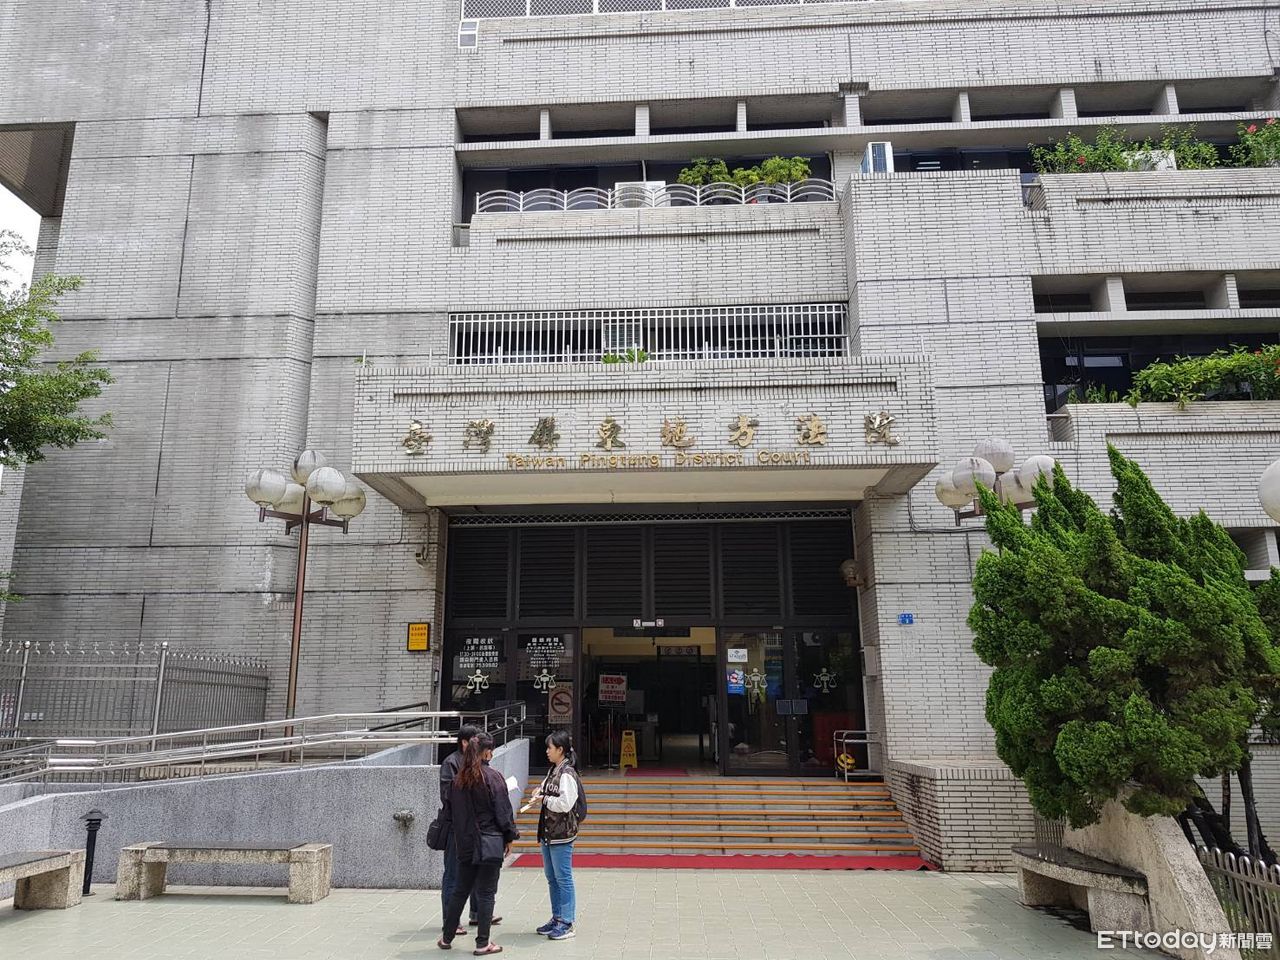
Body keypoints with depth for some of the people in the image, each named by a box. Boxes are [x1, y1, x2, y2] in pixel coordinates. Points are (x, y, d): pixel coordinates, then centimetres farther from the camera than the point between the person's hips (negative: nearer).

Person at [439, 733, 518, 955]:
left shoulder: (458, 779, 3)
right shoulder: (492, 777, -14)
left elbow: (452, 811, 11)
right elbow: (503, 810, -12)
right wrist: (510, 837, -1)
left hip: (465, 844, 5)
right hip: (490, 843, -5)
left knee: (460, 891, 17)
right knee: (486, 893, 3)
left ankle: (447, 938, 25)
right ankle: (483, 943, 8)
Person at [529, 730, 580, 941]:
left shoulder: (567, 774, -18)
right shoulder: (554, 771, 11)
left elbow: (565, 803, -25)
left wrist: (544, 799, -14)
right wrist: (541, 792, 3)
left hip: (561, 835, -10)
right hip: (548, 833, 10)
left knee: (563, 878, -1)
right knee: (552, 878, 17)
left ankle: (567, 923, 8)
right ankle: (556, 918, 29)